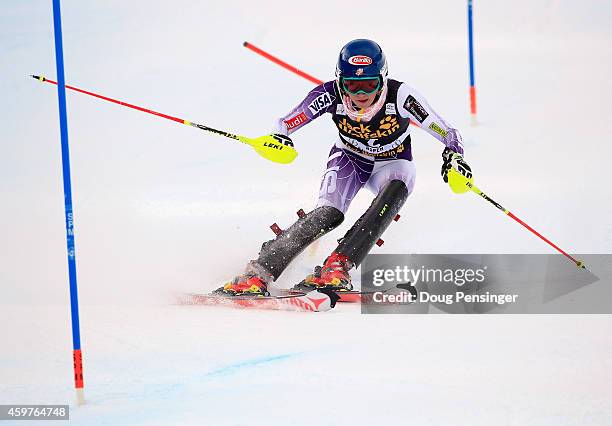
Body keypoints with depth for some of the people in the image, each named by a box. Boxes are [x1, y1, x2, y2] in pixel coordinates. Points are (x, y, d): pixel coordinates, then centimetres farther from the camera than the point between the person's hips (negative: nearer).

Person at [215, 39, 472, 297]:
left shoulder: (400, 96, -30)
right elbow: (285, 124, -19)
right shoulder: (330, 96, -27)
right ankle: (257, 274, -28)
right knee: (329, 214, -26)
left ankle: (336, 266, -38)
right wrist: (278, 139, -41)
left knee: (391, 198, -35)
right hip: (349, 159, 0)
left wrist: (453, 156, -46)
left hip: (392, 164, 0)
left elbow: (447, 134, -27)